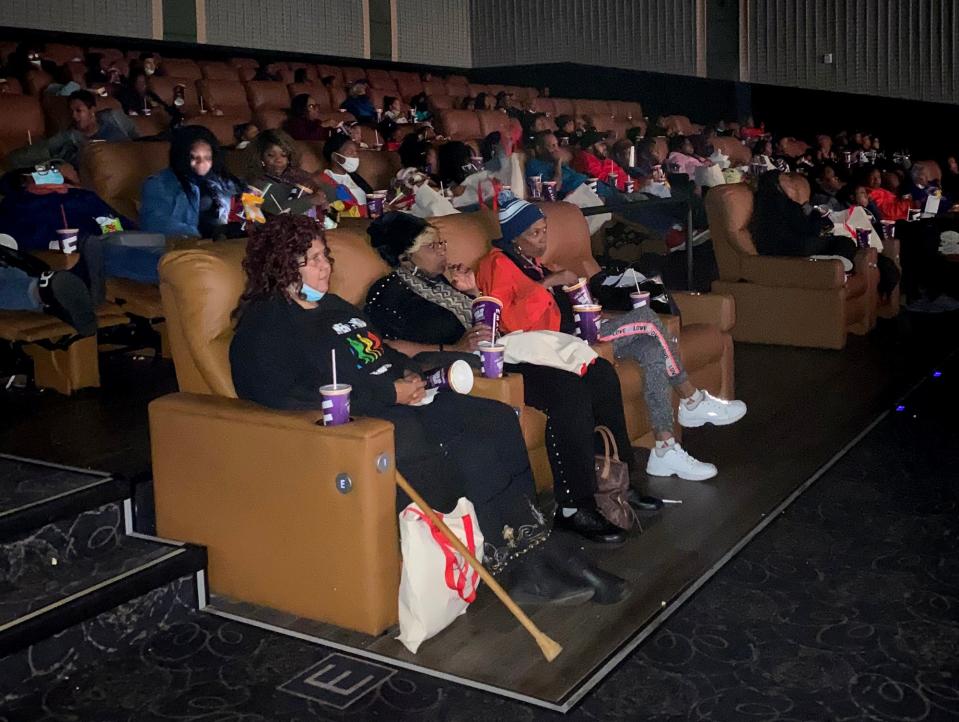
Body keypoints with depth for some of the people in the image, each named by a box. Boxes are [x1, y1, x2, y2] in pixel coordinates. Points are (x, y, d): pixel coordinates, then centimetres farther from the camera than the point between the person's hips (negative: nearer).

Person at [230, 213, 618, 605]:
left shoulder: (331, 305, 24)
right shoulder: (264, 327, -5)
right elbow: (287, 398, -19)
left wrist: (409, 373, 6)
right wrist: (391, 392, -16)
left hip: (402, 400, 9)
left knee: (500, 420, -10)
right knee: (471, 452, -24)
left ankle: (535, 554, -11)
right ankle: (511, 566, -9)